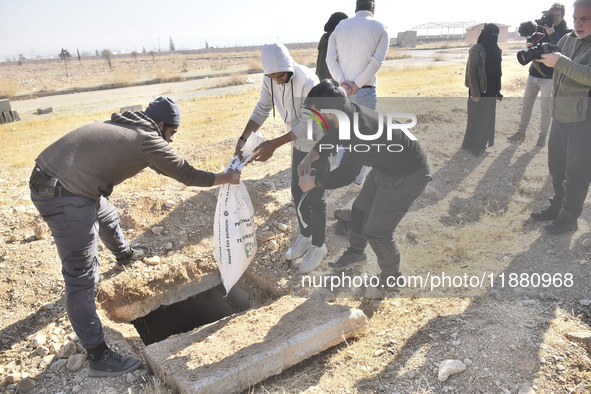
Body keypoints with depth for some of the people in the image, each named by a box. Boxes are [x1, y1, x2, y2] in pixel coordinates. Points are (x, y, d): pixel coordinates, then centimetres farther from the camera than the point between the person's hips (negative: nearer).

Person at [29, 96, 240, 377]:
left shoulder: (124, 126, 12)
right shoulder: (148, 140, -13)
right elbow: (188, 176, -7)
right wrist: (228, 178, 5)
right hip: (64, 198, -11)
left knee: (107, 217, 35)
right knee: (82, 277, -6)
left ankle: (125, 255, 66)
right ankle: (98, 357, 2)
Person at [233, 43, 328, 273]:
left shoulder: (307, 82, -32)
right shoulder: (270, 80, -11)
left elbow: (307, 124, -29)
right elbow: (262, 110, -4)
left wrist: (274, 144, -32)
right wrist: (243, 139, -14)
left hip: (319, 143, -7)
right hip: (299, 142, 7)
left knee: (314, 197, 1)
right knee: (297, 192, 15)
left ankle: (318, 246, 20)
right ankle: (305, 236, 36)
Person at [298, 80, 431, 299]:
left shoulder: (362, 129, -37)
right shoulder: (347, 113, -9)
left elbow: (346, 175, -33)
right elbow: (331, 137, 12)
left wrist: (312, 182, -19)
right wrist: (309, 158, 0)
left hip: (407, 177, -9)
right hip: (384, 168, 10)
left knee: (377, 231, -4)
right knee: (360, 209, 21)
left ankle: (391, 277, 23)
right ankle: (356, 253, 46)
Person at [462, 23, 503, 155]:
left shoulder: (496, 49, 8)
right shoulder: (476, 50, -14)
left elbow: (497, 71, 14)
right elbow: (471, 73, -14)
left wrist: (498, 90, 13)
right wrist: (475, 93, -16)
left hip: (491, 91, 7)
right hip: (479, 91, -7)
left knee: (488, 118, 13)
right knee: (476, 118, 1)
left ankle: (482, 142, 27)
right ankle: (471, 146, 15)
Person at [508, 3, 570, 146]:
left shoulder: (566, 34, -3)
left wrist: (552, 33, -23)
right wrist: (529, 47, -16)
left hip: (549, 77, -3)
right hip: (533, 74, 3)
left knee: (546, 109, 3)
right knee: (526, 105, 7)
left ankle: (543, 136, 15)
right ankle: (521, 132, 18)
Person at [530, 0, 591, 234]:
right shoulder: (567, 40, 8)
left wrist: (560, 61, -28)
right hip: (560, 116, 7)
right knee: (557, 167, 17)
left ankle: (569, 219, 14)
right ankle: (558, 207, 34)